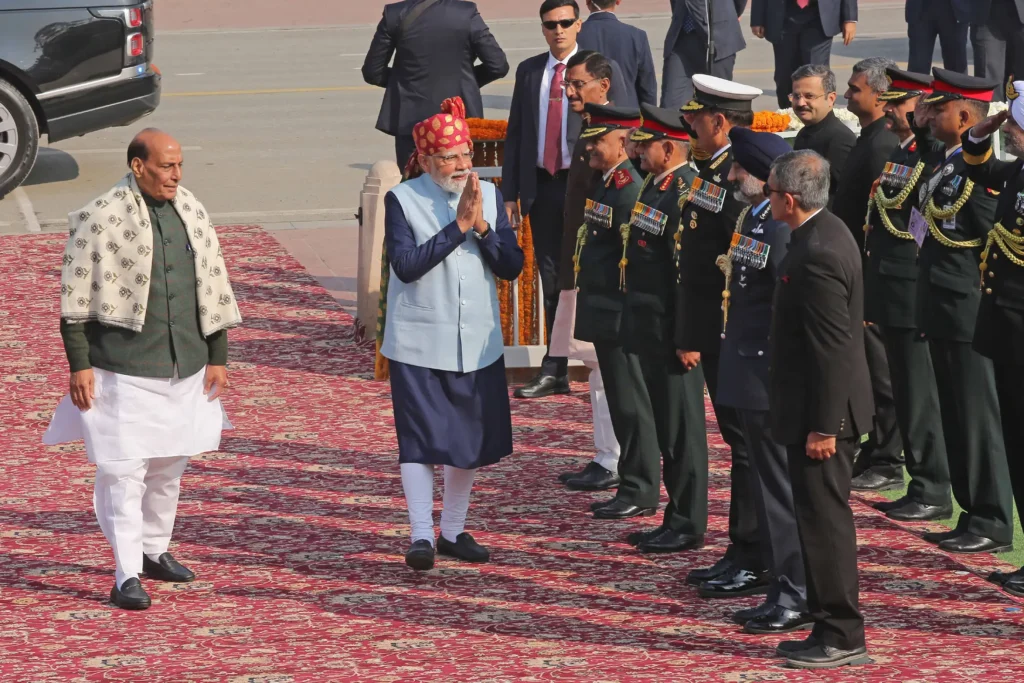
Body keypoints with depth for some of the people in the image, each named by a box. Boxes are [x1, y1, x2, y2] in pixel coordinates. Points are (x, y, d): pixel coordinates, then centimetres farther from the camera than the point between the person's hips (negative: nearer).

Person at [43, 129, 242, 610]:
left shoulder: (192, 214, 8)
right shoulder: (100, 218, -11)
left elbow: (214, 288, 15)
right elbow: (75, 296, -7)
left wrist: (218, 358, 12)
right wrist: (79, 365, -10)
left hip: (184, 369, 6)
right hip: (123, 372, -6)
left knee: (169, 466, 16)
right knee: (123, 471, -7)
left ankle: (154, 551, 33)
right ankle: (126, 576, -5)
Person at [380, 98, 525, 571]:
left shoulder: (488, 196, 4)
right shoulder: (402, 200, -7)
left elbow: (512, 267, -1)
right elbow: (406, 265, -19)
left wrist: (482, 227, -16)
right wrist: (457, 227, -20)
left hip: (477, 344, 4)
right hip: (419, 344, -4)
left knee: (471, 439, 11)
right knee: (420, 439, -7)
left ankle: (453, 531, 24)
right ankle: (421, 535, -4)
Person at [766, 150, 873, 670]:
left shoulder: (817, 255, -23)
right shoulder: (826, 233, 9)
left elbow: (831, 349, -24)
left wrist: (823, 426, -21)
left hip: (822, 410, -10)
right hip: (823, 406, 10)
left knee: (825, 519, -3)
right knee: (823, 518, 15)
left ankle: (841, 637, 3)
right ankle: (833, 629, 21)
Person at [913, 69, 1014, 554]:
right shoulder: (948, 165, 13)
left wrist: (984, 301, -19)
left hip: (966, 313, -10)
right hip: (943, 314, 10)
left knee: (976, 417, -4)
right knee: (956, 418, 14)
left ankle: (992, 523, 2)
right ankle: (973, 515, 22)